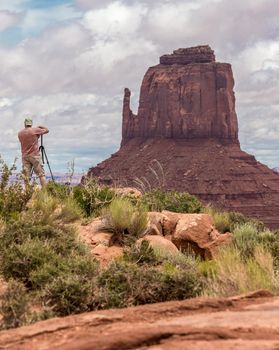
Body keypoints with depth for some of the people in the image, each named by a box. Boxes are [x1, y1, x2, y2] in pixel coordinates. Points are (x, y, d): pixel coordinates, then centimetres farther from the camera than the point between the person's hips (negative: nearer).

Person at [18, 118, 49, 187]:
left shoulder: (20, 133, 7)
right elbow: (47, 130, 5)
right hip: (35, 155, -4)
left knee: (26, 176, 1)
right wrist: (40, 127, 22)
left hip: (25, 156, 4)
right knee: (41, 174, -2)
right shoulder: (35, 130, -5)